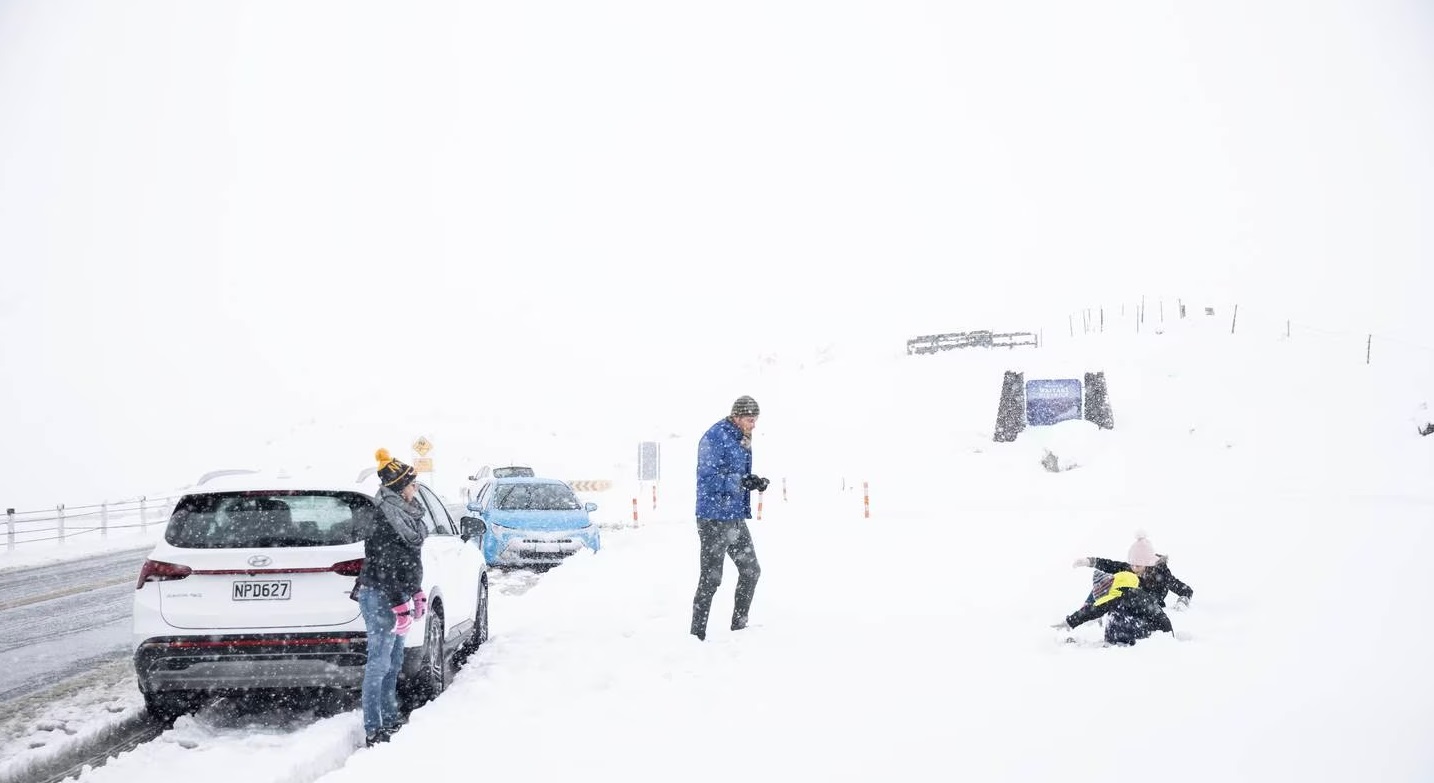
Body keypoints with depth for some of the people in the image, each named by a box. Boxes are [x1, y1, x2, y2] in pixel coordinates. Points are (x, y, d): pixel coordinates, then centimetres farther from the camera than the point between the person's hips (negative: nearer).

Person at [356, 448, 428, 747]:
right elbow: (384, 568, -22)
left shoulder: (407, 514, 10)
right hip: (380, 598, -10)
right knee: (379, 663, -5)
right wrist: (400, 606, -21)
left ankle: (389, 722, 24)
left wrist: (417, 594, 19)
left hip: (397, 595, 10)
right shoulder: (384, 521, -19)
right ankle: (373, 731, 0)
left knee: (393, 664, 15)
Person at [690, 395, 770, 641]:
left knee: (751, 571, 16)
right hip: (714, 519, -9)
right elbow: (707, 479, -22)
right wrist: (741, 482, -28)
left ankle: (739, 627, 29)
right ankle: (697, 635, 6)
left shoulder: (742, 440, 12)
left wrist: (754, 481, 1)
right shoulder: (714, 438, -16)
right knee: (711, 579, -4)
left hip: (737, 517, 9)